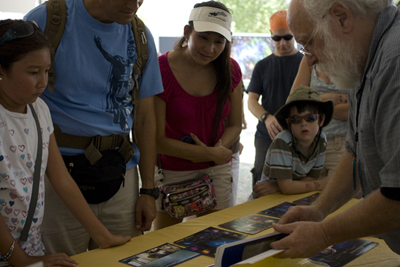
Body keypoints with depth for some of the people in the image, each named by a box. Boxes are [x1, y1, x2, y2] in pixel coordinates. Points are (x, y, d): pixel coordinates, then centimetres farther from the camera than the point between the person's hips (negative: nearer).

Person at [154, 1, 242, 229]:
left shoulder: (230, 70, -2)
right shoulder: (161, 70, -16)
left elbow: (235, 125, 7)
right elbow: (157, 140, -15)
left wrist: (218, 148, -15)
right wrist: (212, 154, -17)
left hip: (217, 170, 4)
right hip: (171, 173, -3)